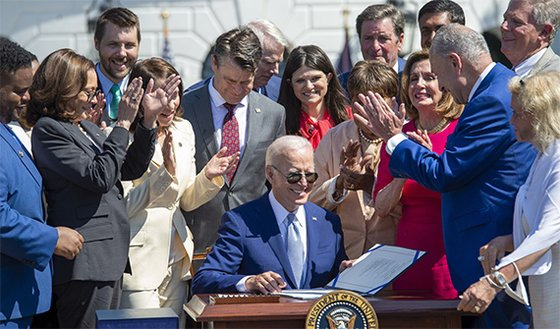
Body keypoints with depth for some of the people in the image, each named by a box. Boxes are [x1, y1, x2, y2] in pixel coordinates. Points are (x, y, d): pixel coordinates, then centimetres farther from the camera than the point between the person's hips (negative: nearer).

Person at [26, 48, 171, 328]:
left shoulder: (86, 126, 16)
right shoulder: (48, 129, -10)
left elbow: (131, 169, 18)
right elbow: (99, 177, -18)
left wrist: (149, 120, 8)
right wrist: (123, 124, -13)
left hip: (109, 257, 9)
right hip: (84, 262, -9)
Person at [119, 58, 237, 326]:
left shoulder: (183, 130, 10)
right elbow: (121, 207, -16)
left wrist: (209, 176, -3)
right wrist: (165, 172, -22)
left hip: (175, 261, 7)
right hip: (138, 262, -7)